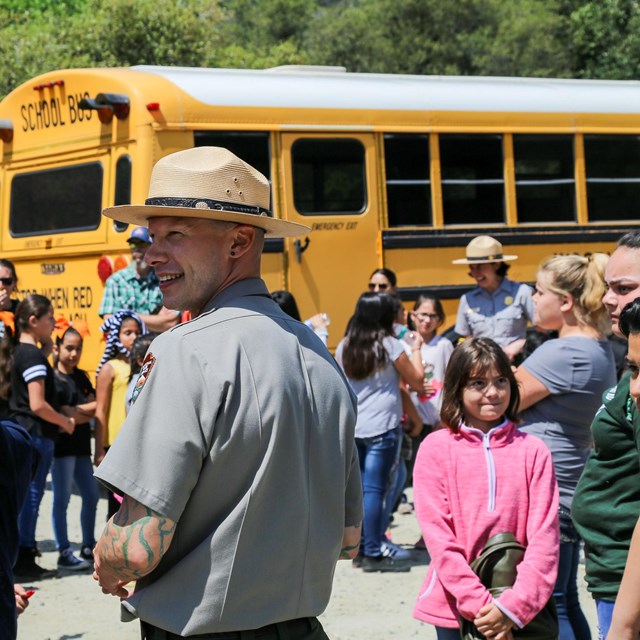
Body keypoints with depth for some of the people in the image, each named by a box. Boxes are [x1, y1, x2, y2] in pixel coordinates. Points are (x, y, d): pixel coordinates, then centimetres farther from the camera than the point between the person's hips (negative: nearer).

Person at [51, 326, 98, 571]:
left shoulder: (81, 376, 13)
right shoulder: (53, 379, -9)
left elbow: (94, 406, 5)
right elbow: (66, 416, -16)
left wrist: (79, 412, -13)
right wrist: (90, 409, -6)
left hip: (81, 445, 7)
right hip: (62, 446, -7)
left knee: (91, 496, 11)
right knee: (62, 499, -2)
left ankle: (88, 546, 21)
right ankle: (64, 553, 1)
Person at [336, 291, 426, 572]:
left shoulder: (344, 347, 7)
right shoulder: (389, 345, -8)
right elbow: (417, 381, -1)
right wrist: (416, 349, 11)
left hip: (351, 427, 5)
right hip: (382, 428, -5)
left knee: (357, 488, 11)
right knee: (374, 489, -5)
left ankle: (359, 549, 16)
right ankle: (373, 554, -3)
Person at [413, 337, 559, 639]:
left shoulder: (533, 451, 2)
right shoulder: (436, 448, -1)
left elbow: (544, 537, -4)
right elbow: (436, 533, -7)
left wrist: (512, 607, -15)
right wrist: (479, 604, -15)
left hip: (520, 613, 1)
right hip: (455, 608, -1)